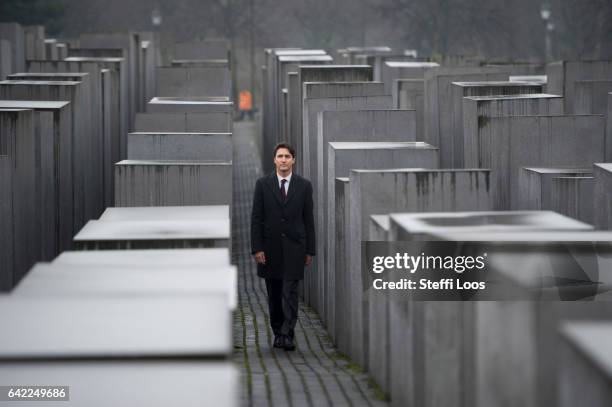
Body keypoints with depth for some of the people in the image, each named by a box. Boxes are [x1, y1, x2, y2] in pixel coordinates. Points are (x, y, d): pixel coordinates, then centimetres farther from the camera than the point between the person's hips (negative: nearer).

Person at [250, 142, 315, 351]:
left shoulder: (304, 185, 2)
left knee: (290, 293, -9)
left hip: (294, 247, -1)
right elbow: (256, 218, 0)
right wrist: (256, 248, -7)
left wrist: (310, 250, 2)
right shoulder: (263, 184, 1)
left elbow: (309, 219, 5)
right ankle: (278, 333, 20)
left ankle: (288, 335, -12)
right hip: (270, 247, 1)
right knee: (274, 294, 9)